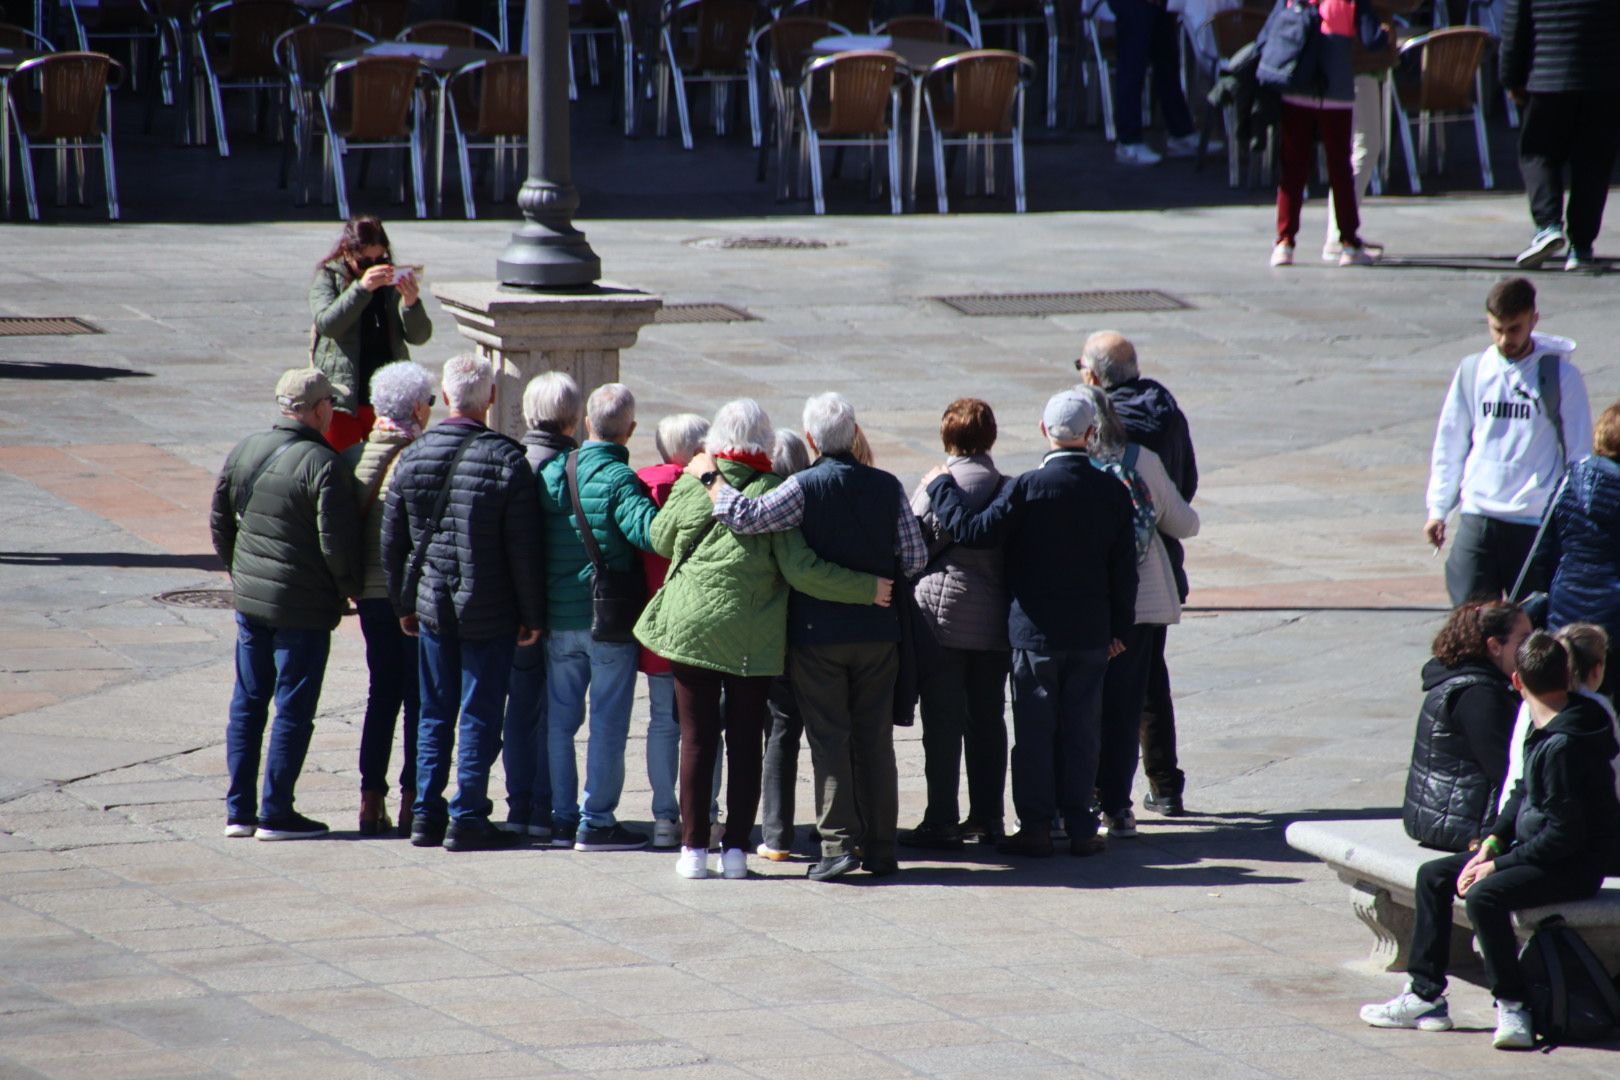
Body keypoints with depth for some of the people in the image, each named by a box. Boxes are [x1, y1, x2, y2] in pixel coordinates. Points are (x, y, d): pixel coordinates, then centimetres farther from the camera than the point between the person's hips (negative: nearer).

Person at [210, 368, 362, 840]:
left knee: (248, 703, 14)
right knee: (293, 709, 2)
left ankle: (239, 810, 17)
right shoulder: (322, 464, -18)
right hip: (303, 607, -6)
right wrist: (350, 588, -1)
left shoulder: (243, 452, 3)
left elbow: (220, 523, 11)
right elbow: (337, 541, -18)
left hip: (249, 599, 6)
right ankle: (276, 814, 4)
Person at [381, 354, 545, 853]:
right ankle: (467, 820, 3)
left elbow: (392, 542, 6)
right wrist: (531, 615, -2)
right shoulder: (507, 459, -14)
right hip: (489, 610, -4)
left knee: (435, 714, 14)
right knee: (480, 717, 3)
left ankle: (426, 815, 15)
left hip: (432, 606, 4)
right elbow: (524, 550, -12)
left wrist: (404, 605, 18)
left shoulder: (413, 457, -2)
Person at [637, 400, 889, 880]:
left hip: (692, 625, 1)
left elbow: (660, 539, 15)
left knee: (697, 739, 6)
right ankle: (736, 848, 6)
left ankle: (694, 848, 5)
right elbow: (800, 570, -13)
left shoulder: (691, 486, -2)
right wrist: (867, 589, -7)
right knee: (746, 741, 8)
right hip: (753, 637, -1)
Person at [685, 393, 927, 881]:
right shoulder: (887, 487, -1)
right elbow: (915, 558, 1)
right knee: (875, 739, 9)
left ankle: (838, 841, -7)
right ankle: (881, 848, 11)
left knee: (829, 738, 1)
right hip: (878, 630, 3)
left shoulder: (804, 487, -13)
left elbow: (746, 518, -23)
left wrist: (711, 477, -9)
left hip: (817, 633, -3)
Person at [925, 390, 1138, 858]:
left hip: (1034, 627, -3)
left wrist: (941, 487, -1)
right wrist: (1119, 626, 12)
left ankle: (1035, 827, 6)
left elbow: (974, 532, -15)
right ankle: (1081, 828, 10)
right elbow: (1125, 568, 2)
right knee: (1081, 730, 8)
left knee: (1034, 730, 4)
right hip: (1091, 632, 3)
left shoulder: (1028, 487, -14)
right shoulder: (1112, 491, -2)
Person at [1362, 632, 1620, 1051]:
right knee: (1433, 875, 8)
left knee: (1484, 895, -34)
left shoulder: (1563, 745, -24)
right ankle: (1426, 995, 7)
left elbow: (1564, 833, -24)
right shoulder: (1542, 732, 6)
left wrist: (1498, 864, -18)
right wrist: (1492, 842, 2)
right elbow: (1524, 793, 17)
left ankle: (1514, 1007, -22)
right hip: (1534, 849, 10)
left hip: (1576, 864, -10)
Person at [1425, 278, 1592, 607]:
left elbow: (1578, 455, 3)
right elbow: (1449, 445, 13)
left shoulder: (1560, 376, -1)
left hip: (1537, 523, -2)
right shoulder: (1471, 372, 6)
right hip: (1477, 518, 2)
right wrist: (1437, 509, 10)